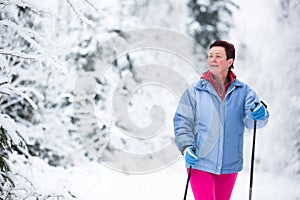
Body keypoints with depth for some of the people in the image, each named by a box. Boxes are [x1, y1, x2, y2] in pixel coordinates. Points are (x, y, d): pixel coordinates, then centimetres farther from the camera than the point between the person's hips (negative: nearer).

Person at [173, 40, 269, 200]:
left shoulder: (243, 91, 3)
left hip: (229, 165, 3)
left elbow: (250, 120, -7)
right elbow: (182, 122, -1)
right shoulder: (194, 91, -1)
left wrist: (259, 115, -30)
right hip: (200, 163, -3)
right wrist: (186, 147, -15)